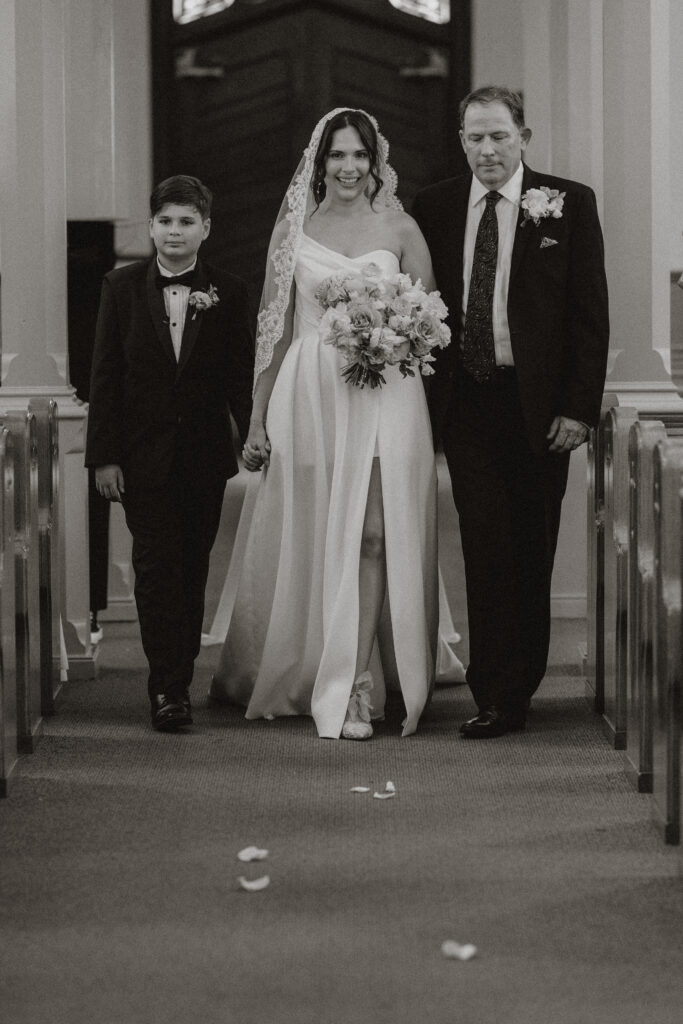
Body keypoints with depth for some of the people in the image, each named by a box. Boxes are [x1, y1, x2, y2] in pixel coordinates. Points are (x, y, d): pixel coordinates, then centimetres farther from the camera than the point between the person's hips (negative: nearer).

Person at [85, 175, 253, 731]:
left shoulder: (229, 292, 1)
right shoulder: (122, 286, 1)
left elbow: (241, 374, 1)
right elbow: (105, 376, 1)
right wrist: (104, 455, -4)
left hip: (204, 455, 1)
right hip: (144, 454, -1)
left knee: (192, 572, 8)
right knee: (156, 568, -6)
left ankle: (178, 680, 19)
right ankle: (167, 688, -6)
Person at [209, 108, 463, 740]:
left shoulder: (399, 229, 6)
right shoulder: (295, 229, 8)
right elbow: (274, 327, 10)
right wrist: (258, 419, 8)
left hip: (385, 398, -1)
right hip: (308, 396, 1)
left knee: (372, 535, -8)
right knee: (309, 540, 4)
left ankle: (355, 686, -6)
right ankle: (299, 675, 19)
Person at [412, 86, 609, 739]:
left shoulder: (569, 204, 1)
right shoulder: (433, 208, 7)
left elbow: (590, 314, -1)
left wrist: (579, 408, -7)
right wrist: (423, 403, 1)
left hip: (538, 405, -1)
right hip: (466, 401, 1)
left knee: (529, 553, 8)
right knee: (486, 546, -5)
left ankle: (509, 689, 20)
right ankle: (499, 695, -1)